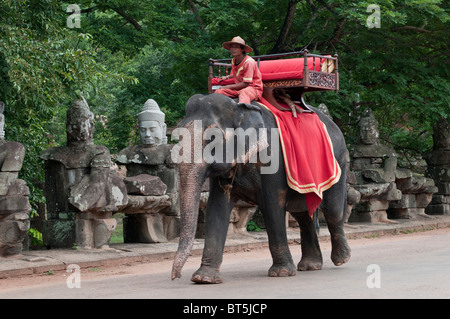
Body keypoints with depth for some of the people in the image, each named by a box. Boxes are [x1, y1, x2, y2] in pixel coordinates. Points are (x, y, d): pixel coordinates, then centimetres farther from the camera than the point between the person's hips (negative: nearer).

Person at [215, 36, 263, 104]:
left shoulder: (249, 62, -18)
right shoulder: (233, 61, 6)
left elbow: (245, 83, -18)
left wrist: (228, 87, -13)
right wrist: (227, 77, 18)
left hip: (253, 88, -8)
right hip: (238, 89, 8)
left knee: (244, 93, -42)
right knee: (218, 92, -9)